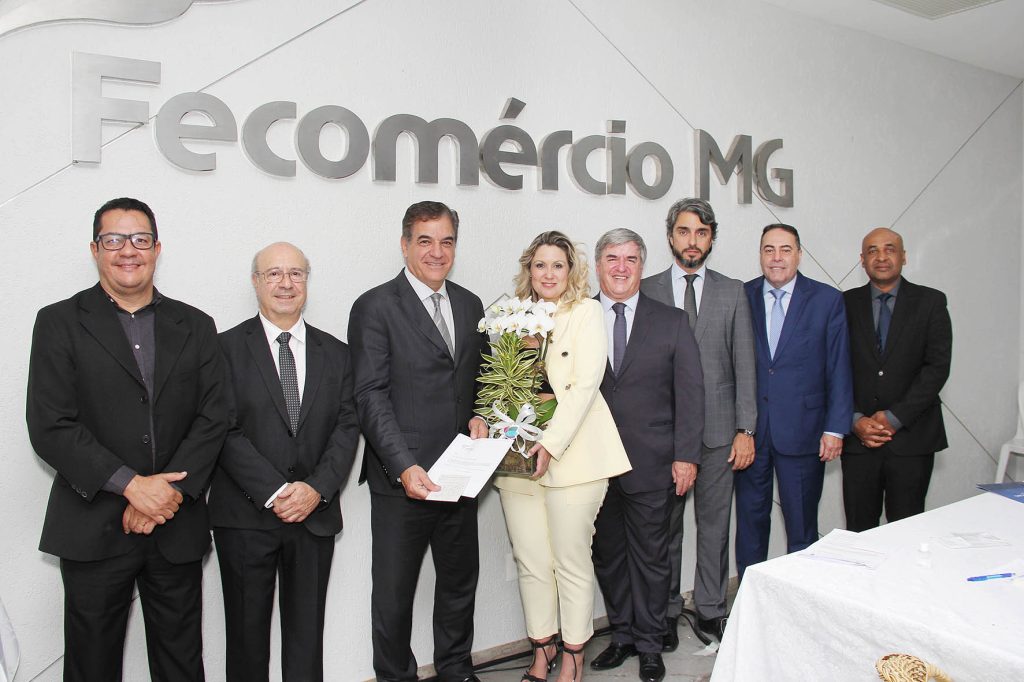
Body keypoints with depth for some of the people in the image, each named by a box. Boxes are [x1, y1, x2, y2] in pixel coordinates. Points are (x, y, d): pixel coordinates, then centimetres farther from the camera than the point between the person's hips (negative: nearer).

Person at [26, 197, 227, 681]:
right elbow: (49, 427, -8)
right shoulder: (59, 323, 1)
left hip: (178, 528, 2)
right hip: (93, 530, -2)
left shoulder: (195, 327, 8)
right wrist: (131, 485, -15)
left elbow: (212, 419, 1)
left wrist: (169, 490, -11)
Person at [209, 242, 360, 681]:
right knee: (247, 632, 10)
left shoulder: (335, 353, 9)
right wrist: (275, 493, -15)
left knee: (307, 633, 11)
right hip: (245, 516, -2)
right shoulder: (227, 347, -1)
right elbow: (225, 431, -8)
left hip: (316, 514, 3)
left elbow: (347, 427, 2)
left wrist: (317, 488, -12)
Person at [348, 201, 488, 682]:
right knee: (394, 592, 9)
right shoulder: (375, 307, -8)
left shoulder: (470, 305, 11)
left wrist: (480, 416, -1)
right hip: (402, 478, -5)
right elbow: (371, 397, -13)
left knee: (460, 581, 20)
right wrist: (403, 467, -21)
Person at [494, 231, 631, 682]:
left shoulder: (586, 312, -1)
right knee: (530, 561, 10)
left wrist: (551, 443, -17)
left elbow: (585, 385, -10)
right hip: (516, 456, 4)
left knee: (571, 562, 4)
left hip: (571, 455, -4)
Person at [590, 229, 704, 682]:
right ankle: (622, 635, 33)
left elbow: (690, 393, 1)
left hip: (652, 463, -1)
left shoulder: (672, 322, 3)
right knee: (607, 556, 13)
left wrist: (685, 457, -5)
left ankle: (650, 645, 27)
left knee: (650, 557, 9)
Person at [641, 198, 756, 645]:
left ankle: (711, 610, 26)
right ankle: (666, 612, 24)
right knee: (665, 525, 9)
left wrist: (745, 429, -1)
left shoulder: (733, 293, 7)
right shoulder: (646, 291, 3)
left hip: (718, 428, 1)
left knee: (714, 524, 10)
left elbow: (744, 365, 4)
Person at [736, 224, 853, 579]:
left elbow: (839, 369, 1)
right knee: (750, 519, 11)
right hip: (749, 430, 1)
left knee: (802, 524, 7)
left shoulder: (827, 300, 1)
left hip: (801, 430, -1)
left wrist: (835, 428, -4)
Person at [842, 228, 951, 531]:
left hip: (911, 437, -1)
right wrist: (856, 420, -8)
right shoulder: (846, 304, 7)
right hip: (858, 438, 1)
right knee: (859, 531, 4)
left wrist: (895, 418, -11)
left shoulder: (930, 302, 4)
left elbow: (937, 367, -4)